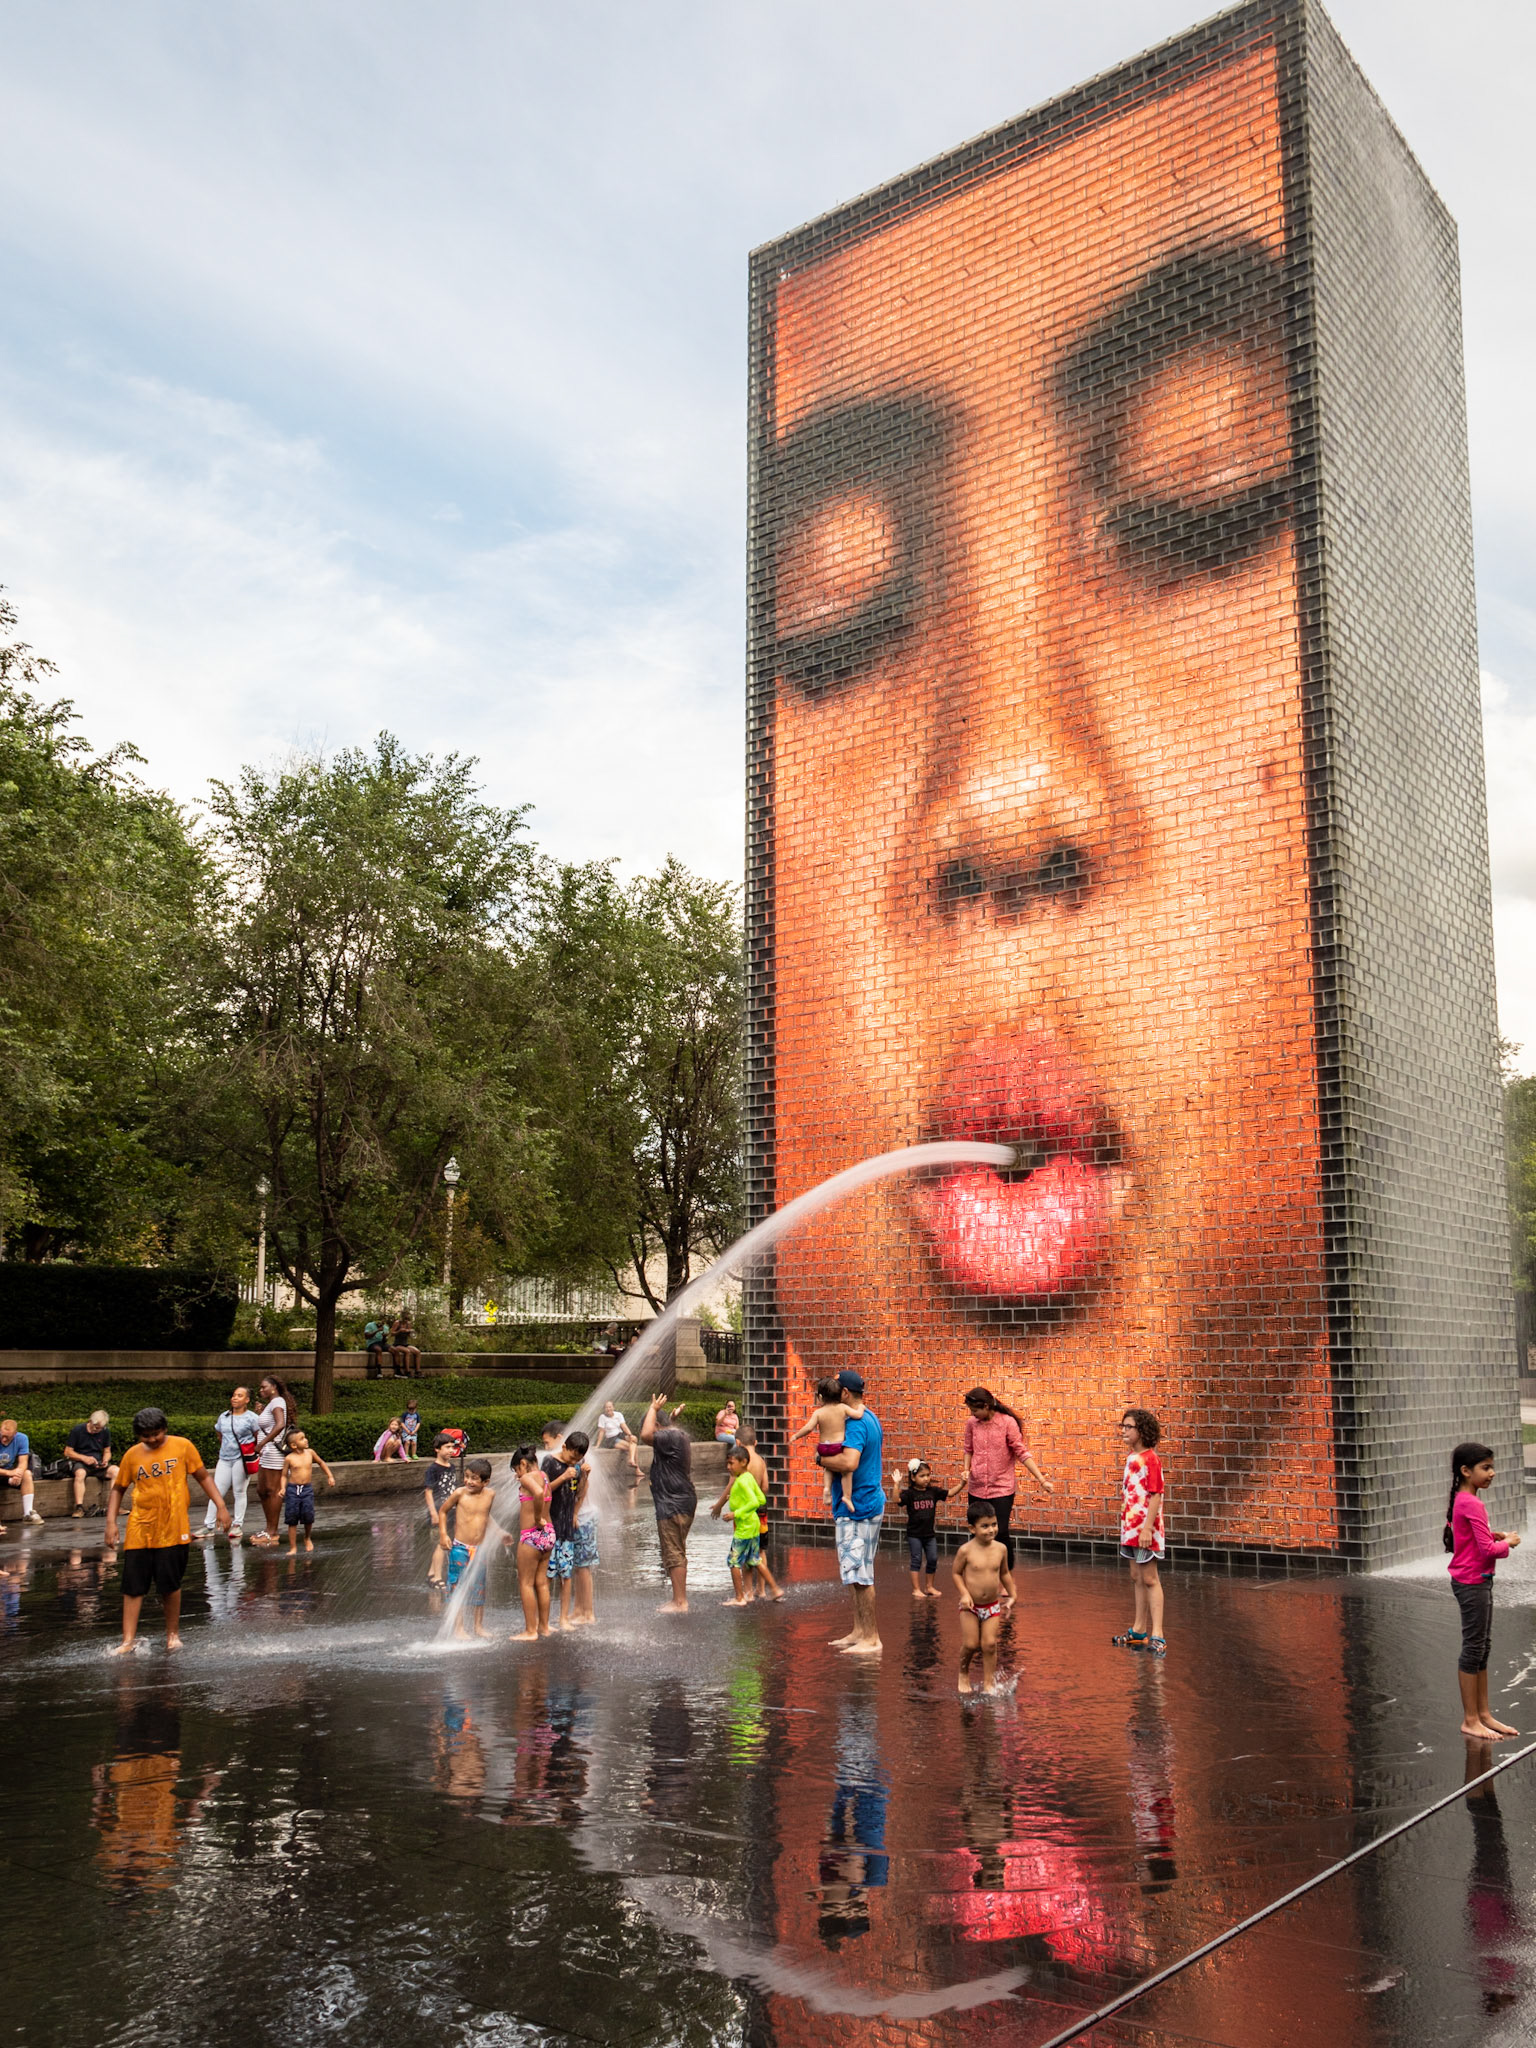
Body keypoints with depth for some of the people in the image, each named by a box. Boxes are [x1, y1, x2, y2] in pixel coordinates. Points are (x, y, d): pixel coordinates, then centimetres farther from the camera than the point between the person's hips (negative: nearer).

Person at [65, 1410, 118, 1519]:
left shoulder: (105, 1432, 8)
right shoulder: (78, 1430, -4)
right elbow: (67, 1452, -2)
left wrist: (105, 1460, -7)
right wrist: (84, 1458, -17)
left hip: (98, 1464, 3)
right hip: (80, 1463, -3)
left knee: (115, 1471, -26)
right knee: (80, 1473, -40)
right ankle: (79, 1508, -39)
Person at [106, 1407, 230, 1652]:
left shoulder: (182, 1447, -1)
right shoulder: (133, 1455, 4)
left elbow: (203, 1477, 7)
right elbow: (118, 1489, 14)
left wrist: (220, 1506, -1)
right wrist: (111, 1522, 4)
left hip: (174, 1530, -2)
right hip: (139, 1530, 2)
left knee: (170, 1585, 2)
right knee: (133, 1586, 0)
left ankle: (173, 1634, 19)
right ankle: (128, 1641, 6)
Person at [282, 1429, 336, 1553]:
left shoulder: (310, 1453, 2)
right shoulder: (289, 1458, -6)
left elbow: (321, 1462, 19)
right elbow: (284, 1475, 2)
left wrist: (330, 1476, 17)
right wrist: (283, 1488, -14)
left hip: (307, 1489, 2)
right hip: (293, 1489, -2)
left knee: (308, 1517, -4)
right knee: (292, 1520, 2)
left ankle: (307, 1538, 26)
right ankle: (293, 1547, 12)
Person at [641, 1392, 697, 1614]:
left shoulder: (670, 1438, -16)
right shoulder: (679, 1436, 16)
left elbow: (646, 1435, -31)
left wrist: (653, 1409, -17)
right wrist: (673, 1418, 25)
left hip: (673, 1505, -11)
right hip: (682, 1503, 11)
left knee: (674, 1555, -7)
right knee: (677, 1554, 16)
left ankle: (680, 1602, -5)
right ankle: (679, 1599, 23)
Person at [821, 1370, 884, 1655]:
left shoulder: (855, 1423, -19)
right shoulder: (870, 1418, 15)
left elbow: (849, 1462, -33)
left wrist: (823, 1459, -16)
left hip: (856, 1506, -11)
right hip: (870, 1501, 11)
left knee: (858, 1573, -5)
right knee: (855, 1572, 17)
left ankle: (871, 1639, -1)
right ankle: (859, 1631, 23)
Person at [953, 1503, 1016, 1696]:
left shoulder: (1001, 1549, -4)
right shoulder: (966, 1551, -15)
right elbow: (957, 1573, -4)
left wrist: (1011, 1595, 17)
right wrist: (964, 1594, -16)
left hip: (993, 1606, 2)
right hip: (970, 1606, -2)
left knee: (990, 1645, -2)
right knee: (970, 1645, 0)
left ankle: (989, 1683, 12)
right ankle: (964, 1673, 28)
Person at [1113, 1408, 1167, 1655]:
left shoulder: (1150, 1459, -17)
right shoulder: (1130, 1457, 10)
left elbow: (1155, 1495, -20)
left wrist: (1147, 1528, -23)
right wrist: (1127, 1525, 17)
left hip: (1145, 1528, -9)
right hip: (1130, 1526, 9)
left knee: (1149, 1579, -5)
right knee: (1137, 1578, 16)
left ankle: (1157, 1635, -2)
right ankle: (1139, 1629, 26)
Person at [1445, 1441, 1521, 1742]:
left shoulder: (1462, 1501, 9)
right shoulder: (1471, 1504, -21)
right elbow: (1487, 1550, -23)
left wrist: (1494, 1536, 4)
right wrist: (1508, 1542, -6)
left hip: (1478, 1582, 10)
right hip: (1472, 1583, -10)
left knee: (1483, 1648, 16)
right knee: (1473, 1649, -2)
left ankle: (1483, 1714, 24)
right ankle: (1470, 1721, 6)